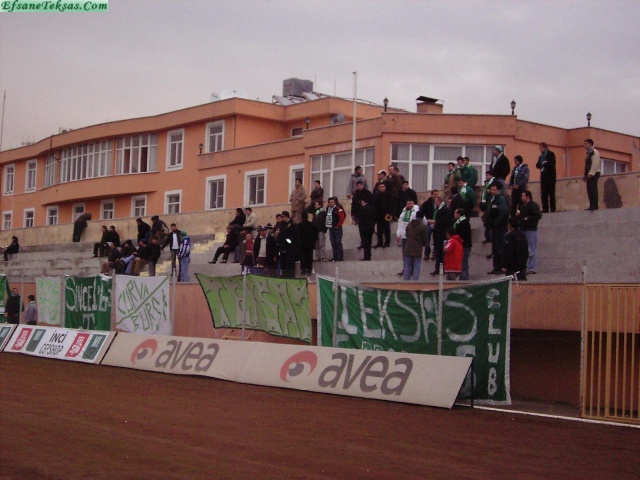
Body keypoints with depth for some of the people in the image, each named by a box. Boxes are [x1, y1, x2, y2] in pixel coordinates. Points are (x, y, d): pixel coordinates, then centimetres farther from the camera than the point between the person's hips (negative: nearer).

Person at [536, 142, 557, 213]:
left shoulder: (551, 154, 0)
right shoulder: (541, 156, 19)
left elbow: (552, 163, -12)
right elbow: (538, 165, 11)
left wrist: (545, 163, -4)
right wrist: (541, 165, -9)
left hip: (550, 176, -6)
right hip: (543, 176, 6)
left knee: (551, 193, -4)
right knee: (544, 194, 0)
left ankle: (552, 209, -3)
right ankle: (545, 209, 0)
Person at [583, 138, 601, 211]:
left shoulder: (594, 152, -9)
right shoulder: (589, 153, 20)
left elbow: (595, 163, -18)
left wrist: (591, 173, -23)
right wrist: (585, 175, 17)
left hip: (593, 174, -9)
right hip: (589, 174, 9)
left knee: (593, 190, -10)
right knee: (589, 190, 7)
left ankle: (594, 206, -11)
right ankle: (592, 206, 9)